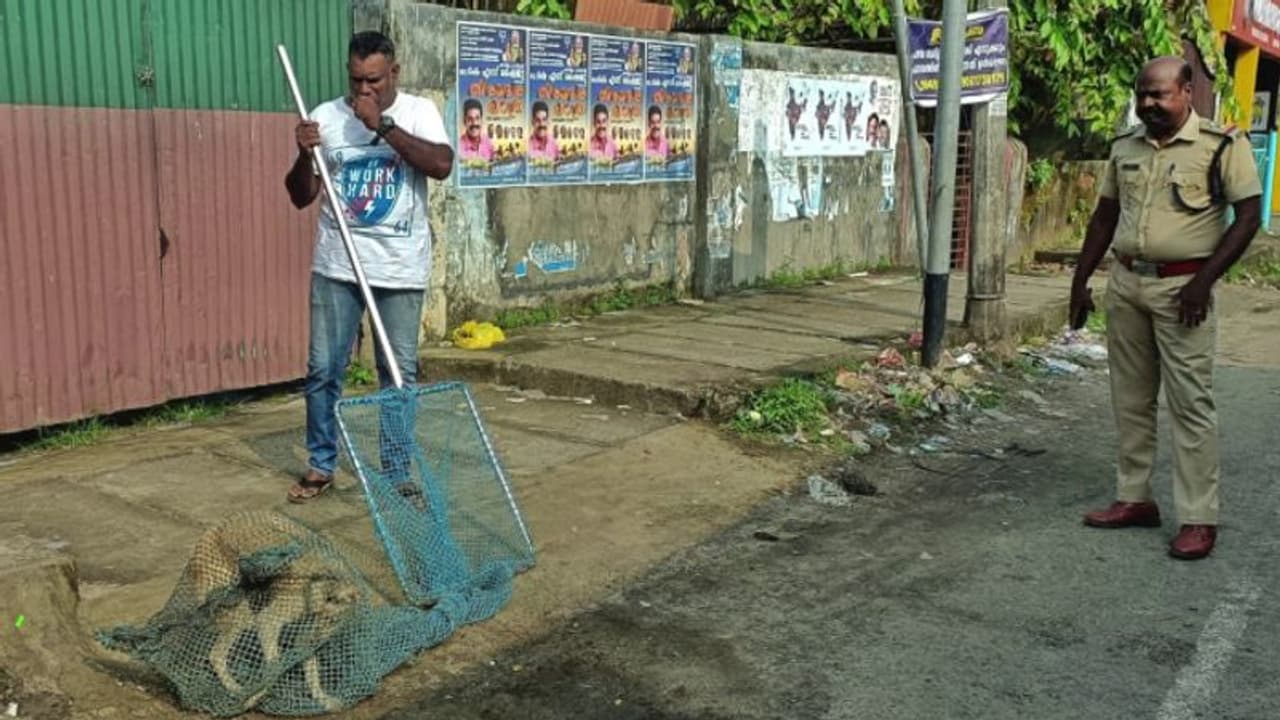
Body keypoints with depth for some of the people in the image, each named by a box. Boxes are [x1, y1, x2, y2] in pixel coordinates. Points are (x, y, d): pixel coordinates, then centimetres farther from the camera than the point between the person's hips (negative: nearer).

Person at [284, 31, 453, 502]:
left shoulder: (418, 112, -1)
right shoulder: (326, 117, 1)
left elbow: (442, 165, -20)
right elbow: (301, 198, 2)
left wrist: (383, 125, -21)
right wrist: (305, 155, -17)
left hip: (401, 269, -1)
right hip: (337, 267, 2)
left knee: (400, 373, 6)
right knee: (323, 369, 5)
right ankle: (321, 466, 21)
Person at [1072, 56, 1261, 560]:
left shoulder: (1221, 145, -7)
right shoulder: (1125, 146, 10)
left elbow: (1249, 216, -8)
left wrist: (1204, 281, -15)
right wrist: (1081, 281, 13)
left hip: (1182, 287, -6)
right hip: (1126, 283, 6)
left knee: (1190, 402, -4)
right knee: (1130, 399, 11)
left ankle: (1198, 518, 3)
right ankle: (1134, 498, 22)